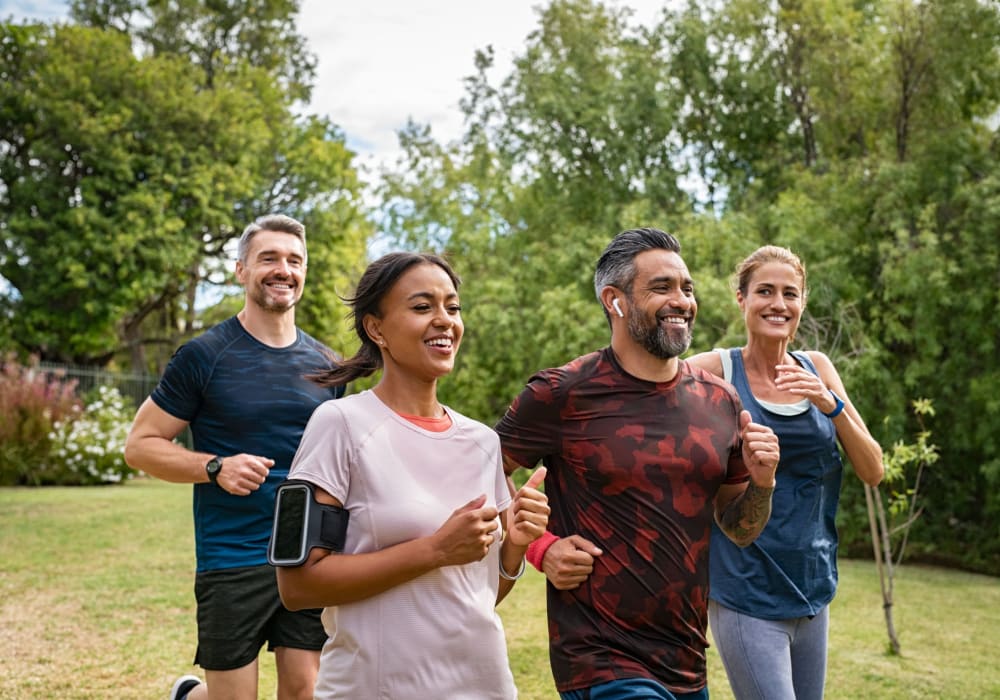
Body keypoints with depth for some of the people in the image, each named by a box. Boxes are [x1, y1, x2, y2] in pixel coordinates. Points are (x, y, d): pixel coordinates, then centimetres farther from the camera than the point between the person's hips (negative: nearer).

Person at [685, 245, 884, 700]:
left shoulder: (817, 369, 5)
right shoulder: (716, 370, -8)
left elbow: (873, 472, 2)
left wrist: (831, 404, -13)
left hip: (812, 589, 5)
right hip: (747, 592, -5)